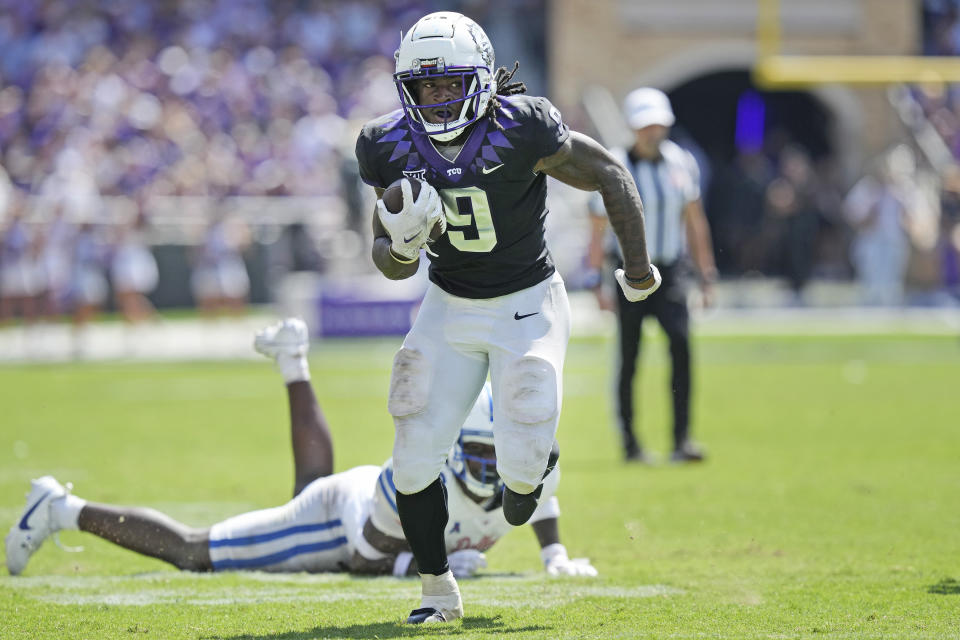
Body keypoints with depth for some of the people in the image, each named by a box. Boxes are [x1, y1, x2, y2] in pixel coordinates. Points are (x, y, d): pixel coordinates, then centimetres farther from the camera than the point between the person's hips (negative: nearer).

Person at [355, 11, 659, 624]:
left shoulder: (523, 130, -23)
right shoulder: (392, 147, -10)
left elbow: (611, 175, -9)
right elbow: (390, 264, -1)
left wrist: (638, 266, 0)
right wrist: (402, 247, -26)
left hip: (526, 307, -3)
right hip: (450, 309, 3)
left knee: (520, 467, -13)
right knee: (414, 462, -8)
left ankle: (535, 460, 27)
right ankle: (439, 590, 14)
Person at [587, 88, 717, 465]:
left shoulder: (681, 164, 3)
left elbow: (694, 222, 12)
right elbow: (598, 231, -5)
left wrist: (707, 275, 11)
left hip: (669, 272, 2)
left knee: (681, 343, -17)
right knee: (629, 359, 2)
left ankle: (682, 440, -17)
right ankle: (630, 443, 16)